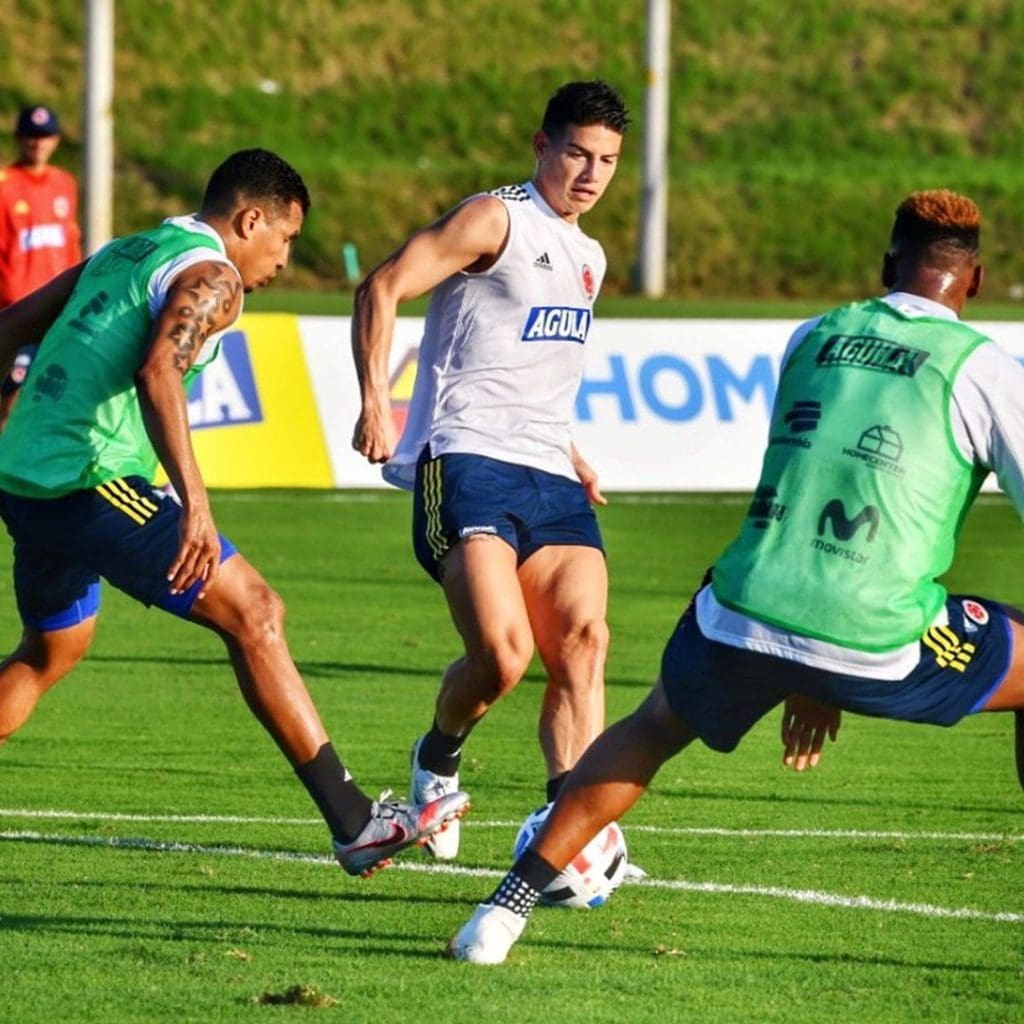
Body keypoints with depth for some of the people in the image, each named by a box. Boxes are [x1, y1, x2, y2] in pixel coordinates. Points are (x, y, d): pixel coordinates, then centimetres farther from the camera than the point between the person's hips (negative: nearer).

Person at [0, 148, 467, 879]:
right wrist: (196, 502, -33)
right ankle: (353, 822, -12)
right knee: (253, 613, -7)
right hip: (93, 482, -9)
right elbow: (157, 372, -25)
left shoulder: (121, 255, 20)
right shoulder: (210, 278, -6)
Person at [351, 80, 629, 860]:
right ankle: (438, 760, 8)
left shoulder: (589, 259, 24)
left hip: (547, 476, 7)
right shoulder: (495, 220, -1)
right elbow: (382, 289, -9)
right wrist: (376, 401, -20)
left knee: (583, 638, -14)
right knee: (502, 653, -21)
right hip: (466, 464, -7)